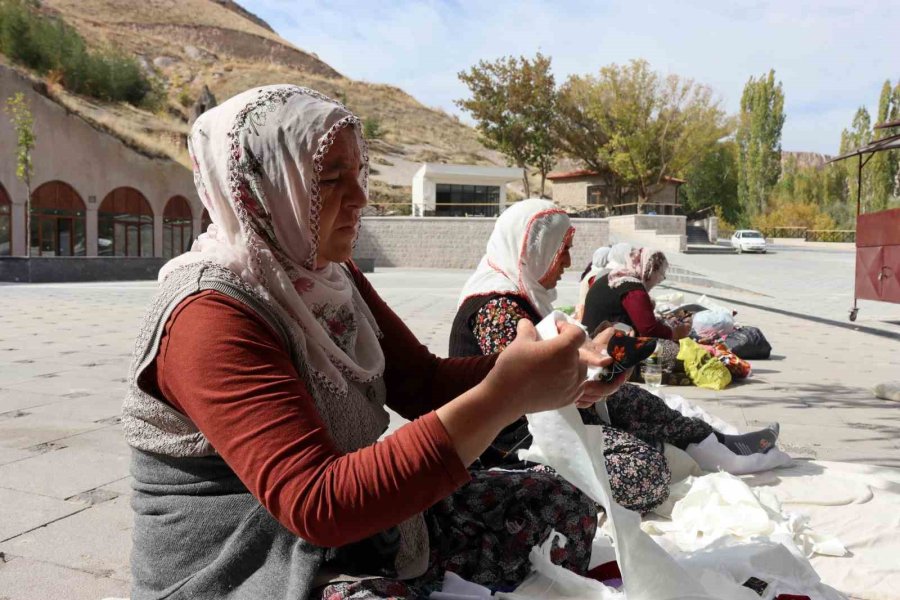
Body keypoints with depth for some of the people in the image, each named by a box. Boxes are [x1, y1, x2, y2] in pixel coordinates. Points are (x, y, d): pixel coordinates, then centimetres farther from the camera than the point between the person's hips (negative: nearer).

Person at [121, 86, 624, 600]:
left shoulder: (330, 277, 3)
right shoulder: (210, 316, -23)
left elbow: (422, 382, 3)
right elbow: (316, 504, -31)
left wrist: (546, 374, -14)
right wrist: (501, 398, -36)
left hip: (355, 520, 8)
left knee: (560, 506, 7)